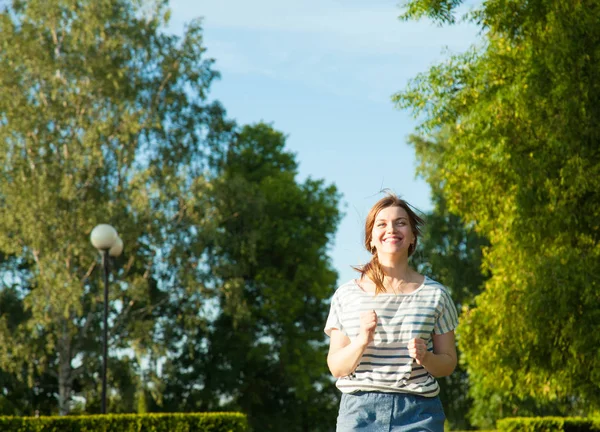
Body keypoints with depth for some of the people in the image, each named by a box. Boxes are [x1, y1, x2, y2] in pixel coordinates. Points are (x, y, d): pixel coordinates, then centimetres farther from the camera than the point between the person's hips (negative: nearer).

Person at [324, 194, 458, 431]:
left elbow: (448, 363, 11)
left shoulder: (434, 294, 6)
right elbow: (336, 366, 5)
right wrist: (361, 341, -13)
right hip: (359, 411, 0)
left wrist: (425, 358, -11)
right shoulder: (346, 295, 6)